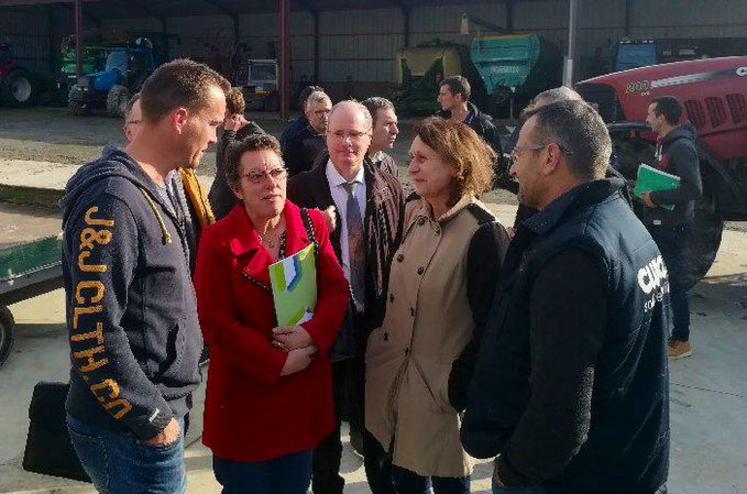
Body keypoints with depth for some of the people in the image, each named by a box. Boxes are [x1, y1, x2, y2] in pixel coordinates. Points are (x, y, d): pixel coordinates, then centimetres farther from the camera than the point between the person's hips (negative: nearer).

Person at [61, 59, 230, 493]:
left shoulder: (155, 189, 9)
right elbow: (93, 334, -25)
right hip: (132, 434, -9)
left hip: (160, 410, 9)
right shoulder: (112, 200, -22)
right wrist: (153, 420, -17)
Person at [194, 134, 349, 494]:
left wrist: (313, 334, -19)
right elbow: (216, 323, -14)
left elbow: (337, 290, 0)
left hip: (304, 390, 4)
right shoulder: (219, 241, -13)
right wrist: (278, 364, -16)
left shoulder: (312, 224, 0)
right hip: (246, 392, -3)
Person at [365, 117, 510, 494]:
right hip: (393, 378, 6)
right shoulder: (412, 213, 2)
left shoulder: (482, 233, -20)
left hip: (440, 392, -6)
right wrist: (379, 340, 11)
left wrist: (458, 389, -17)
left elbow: (490, 326, -18)